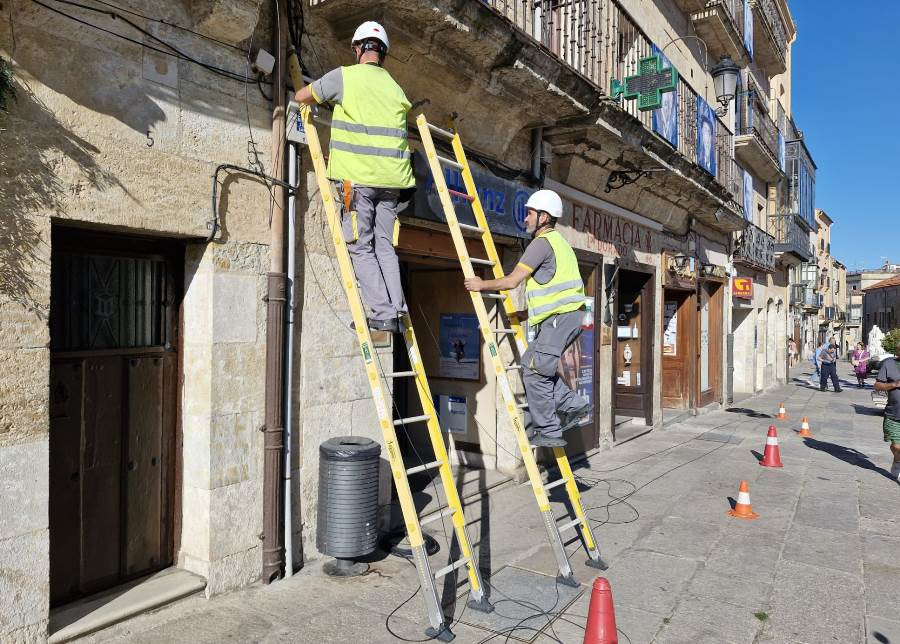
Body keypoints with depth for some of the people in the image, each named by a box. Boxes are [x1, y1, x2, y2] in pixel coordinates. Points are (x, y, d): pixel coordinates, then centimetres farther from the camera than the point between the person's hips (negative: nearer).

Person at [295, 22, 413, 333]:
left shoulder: (344, 76, 1)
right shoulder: (395, 88, 17)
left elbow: (302, 96, 11)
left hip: (358, 178, -5)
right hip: (391, 179, 5)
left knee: (361, 248, 0)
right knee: (385, 246, 9)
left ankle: (383, 313, -7)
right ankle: (397, 311, 0)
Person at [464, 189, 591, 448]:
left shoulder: (542, 242, -7)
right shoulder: (559, 242, 25)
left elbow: (512, 281, -11)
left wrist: (482, 285, 3)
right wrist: (532, 311, 28)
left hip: (560, 317, -10)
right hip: (567, 314, 10)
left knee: (535, 371, -7)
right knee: (531, 362, 13)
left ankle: (548, 432, -3)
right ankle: (575, 406, 12)